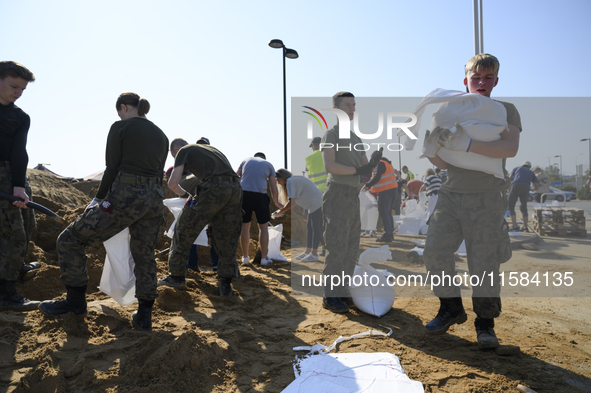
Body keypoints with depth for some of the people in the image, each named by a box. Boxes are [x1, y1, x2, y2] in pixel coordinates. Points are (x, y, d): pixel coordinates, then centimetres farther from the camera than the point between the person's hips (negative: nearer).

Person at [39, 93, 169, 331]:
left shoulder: (120, 127, 1)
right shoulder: (161, 135, 18)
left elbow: (112, 169, -2)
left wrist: (99, 198, 12)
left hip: (125, 197, -6)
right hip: (154, 199, 7)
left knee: (69, 240, 10)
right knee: (144, 256, 19)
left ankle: (76, 300, 19)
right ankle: (144, 316, 17)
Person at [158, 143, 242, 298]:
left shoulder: (184, 151, 16)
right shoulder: (211, 148, 35)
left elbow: (173, 183, 6)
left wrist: (183, 193, 27)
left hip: (215, 187, -6)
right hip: (236, 187, 6)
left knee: (185, 230, 10)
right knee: (227, 237, 13)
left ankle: (177, 276, 19)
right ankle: (225, 285, 14)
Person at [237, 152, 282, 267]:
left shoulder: (246, 160, 20)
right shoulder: (269, 165, 17)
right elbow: (274, 189, 13)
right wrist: (276, 202, 28)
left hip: (243, 194, 1)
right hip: (260, 195, -1)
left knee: (245, 226, 10)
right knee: (263, 226, 9)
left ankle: (245, 257, 17)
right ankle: (264, 258, 9)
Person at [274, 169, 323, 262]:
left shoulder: (290, 182, -13)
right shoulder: (295, 180, 18)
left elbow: (292, 202, -19)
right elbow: (294, 201, 15)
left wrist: (281, 211, -9)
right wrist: (283, 209, 9)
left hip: (317, 203, -11)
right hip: (313, 204, 11)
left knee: (316, 228, -7)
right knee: (309, 227, 12)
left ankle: (314, 254, -5)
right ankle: (307, 252, 17)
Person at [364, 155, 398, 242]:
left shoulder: (379, 164, -10)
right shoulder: (388, 163, 20)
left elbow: (376, 178, -18)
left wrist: (367, 185, -5)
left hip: (385, 191, -10)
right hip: (393, 189, 10)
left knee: (383, 213, -7)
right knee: (388, 213, 16)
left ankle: (387, 235, -9)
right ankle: (390, 234, 19)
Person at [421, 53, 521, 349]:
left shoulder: (505, 110, 5)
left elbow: (510, 148, -14)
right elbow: (445, 163, 10)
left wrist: (467, 144, -25)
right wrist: (431, 150, -12)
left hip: (486, 198, -3)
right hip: (451, 194, 3)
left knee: (484, 263, -1)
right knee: (434, 252, -3)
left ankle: (485, 322, 17)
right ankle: (451, 308, 18)